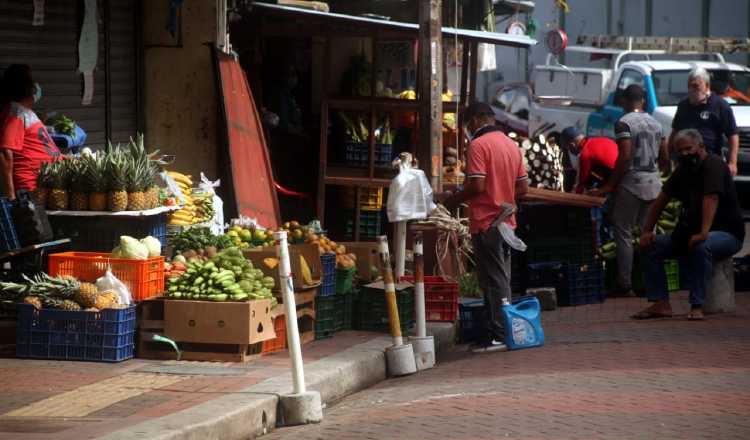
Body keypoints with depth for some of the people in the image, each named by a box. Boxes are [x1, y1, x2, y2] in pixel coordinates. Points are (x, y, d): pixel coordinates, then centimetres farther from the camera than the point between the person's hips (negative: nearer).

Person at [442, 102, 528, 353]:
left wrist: (453, 200, -5)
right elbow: (523, 187, 12)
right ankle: (506, 332, 16)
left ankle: (497, 336, -6)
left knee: (493, 282, -6)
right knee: (502, 280, 14)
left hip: (486, 222, -8)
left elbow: (477, 185, -19)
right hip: (506, 222, 8)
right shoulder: (512, 145, 13)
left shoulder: (478, 145, -11)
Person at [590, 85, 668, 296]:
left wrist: (610, 185, -13)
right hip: (653, 184, 7)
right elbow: (664, 158, 15)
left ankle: (625, 286, -4)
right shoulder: (656, 124, 11)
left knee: (624, 234, -2)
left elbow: (624, 156, -18)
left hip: (631, 184, -7)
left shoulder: (624, 123, -10)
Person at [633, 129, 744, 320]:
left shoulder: (713, 165, -16)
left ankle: (697, 306, -37)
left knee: (701, 246, -40)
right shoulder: (683, 169, 10)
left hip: (726, 233, -8)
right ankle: (661, 304, -13)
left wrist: (703, 233, -44)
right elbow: (662, 199, 13)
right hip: (690, 231, 9)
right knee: (651, 246, -4)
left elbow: (711, 199, -31)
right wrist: (647, 231, 4)